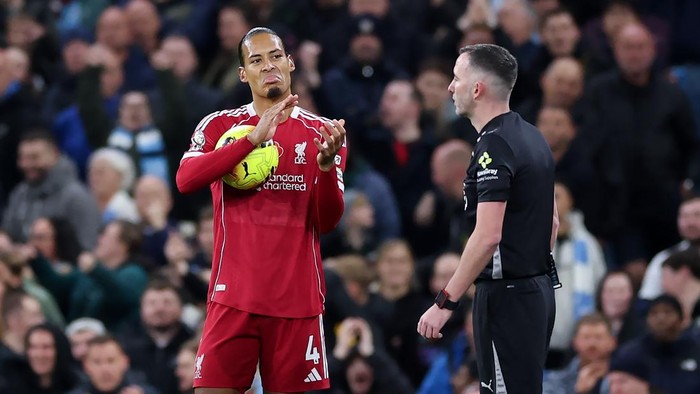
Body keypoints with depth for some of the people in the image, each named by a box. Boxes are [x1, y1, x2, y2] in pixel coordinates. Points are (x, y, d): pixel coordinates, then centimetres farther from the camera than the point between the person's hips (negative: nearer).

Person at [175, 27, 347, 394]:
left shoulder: (322, 133, 7)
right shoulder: (219, 125, 5)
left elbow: (327, 222, 1)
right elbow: (185, 180, -14)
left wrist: (326, 164, -18)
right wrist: (253, 139, -22)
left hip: (297, 300, 1)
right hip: (233, 296, -1)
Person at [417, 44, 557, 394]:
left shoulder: (494, 146, -17)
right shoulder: (531, 137, 12)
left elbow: (487, 236, -24)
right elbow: (551, 221, 19)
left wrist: (445, 302, -22)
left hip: (505, 295, -10)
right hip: (538, 291, 10)